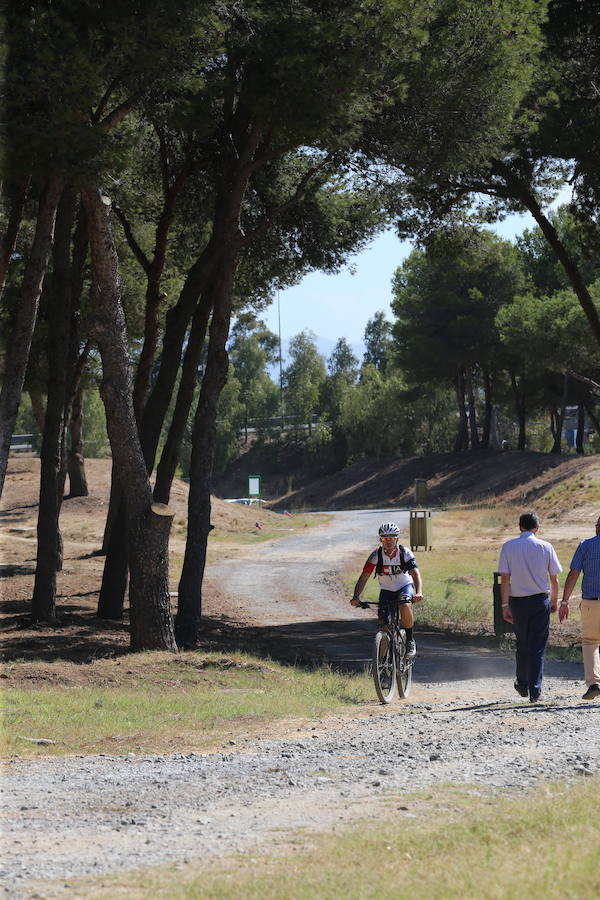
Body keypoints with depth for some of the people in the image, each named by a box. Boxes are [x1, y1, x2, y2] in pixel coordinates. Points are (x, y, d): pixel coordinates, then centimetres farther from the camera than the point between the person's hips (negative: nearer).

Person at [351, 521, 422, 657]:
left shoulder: (405, 553, -20)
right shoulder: (376, 555, -17)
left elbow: (416, 574, -31)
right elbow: (364, 577, -21)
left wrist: (419, 593, -51)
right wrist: (355, 597, -38)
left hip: (405, 586, -2)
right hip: (386, 590, 2)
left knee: (405, 606, -33)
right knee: (383, 623, -13)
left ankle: (410, 641, -14)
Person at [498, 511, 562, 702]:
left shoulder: (508, 547, -2)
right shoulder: (546, 547, -1)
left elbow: (505, 578, -7)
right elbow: (554, 579, 2)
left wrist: (505, 604, -4)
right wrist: (554, 601, 16)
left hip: (518, 601, 1)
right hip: (540, 600, -1)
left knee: (522, 645, 17)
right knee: (538, 646, 2)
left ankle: (522, 685, 29)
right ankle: (535, 690, -4)